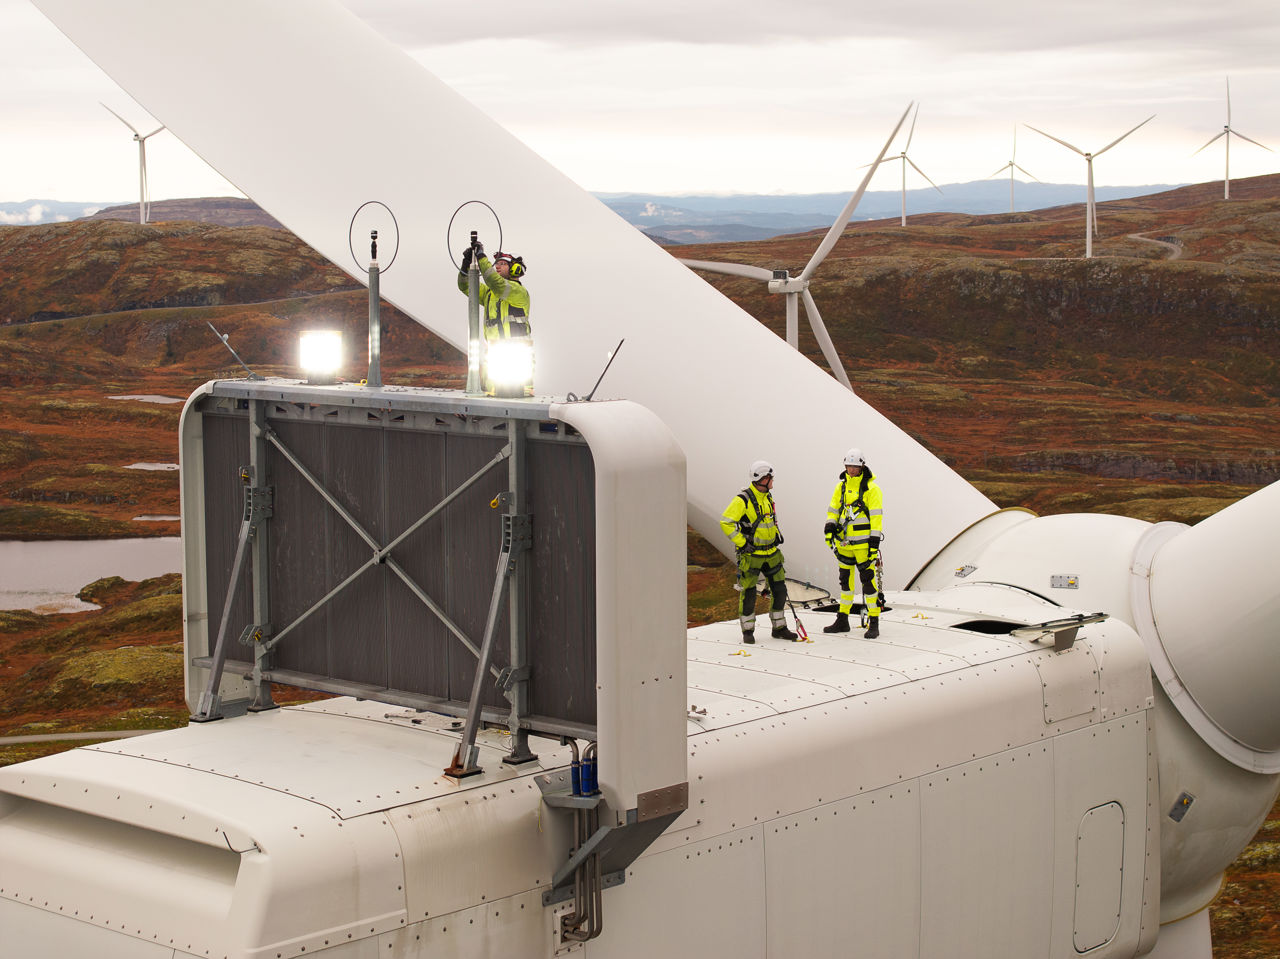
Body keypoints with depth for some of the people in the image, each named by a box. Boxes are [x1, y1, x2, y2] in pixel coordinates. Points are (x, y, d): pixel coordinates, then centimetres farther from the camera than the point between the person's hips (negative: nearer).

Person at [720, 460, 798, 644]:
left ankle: (779, 628, 20)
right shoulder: (743, 500, -16)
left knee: (779, 589, 8)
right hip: (751, 554, -7)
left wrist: (776, 533, 16)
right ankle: (748, 631, 12)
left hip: (771, 553, 7)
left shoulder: (768, 497, 9)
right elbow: (726, 522, -19)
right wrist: (741, 543, -19)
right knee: (748, 593, -1)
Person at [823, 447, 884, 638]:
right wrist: (830, 526, -3)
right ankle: (842, 620, 23)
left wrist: (875, 539, -15)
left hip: (863, 542, -6)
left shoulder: (871, 488, -8)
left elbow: (876, 515, -10)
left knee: (868, 579, -7)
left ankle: (874, 623, -2)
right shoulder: (842, 486, 10)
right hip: (844, 541, 6)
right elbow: (833, 509, 15)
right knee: (845, 578, 13)